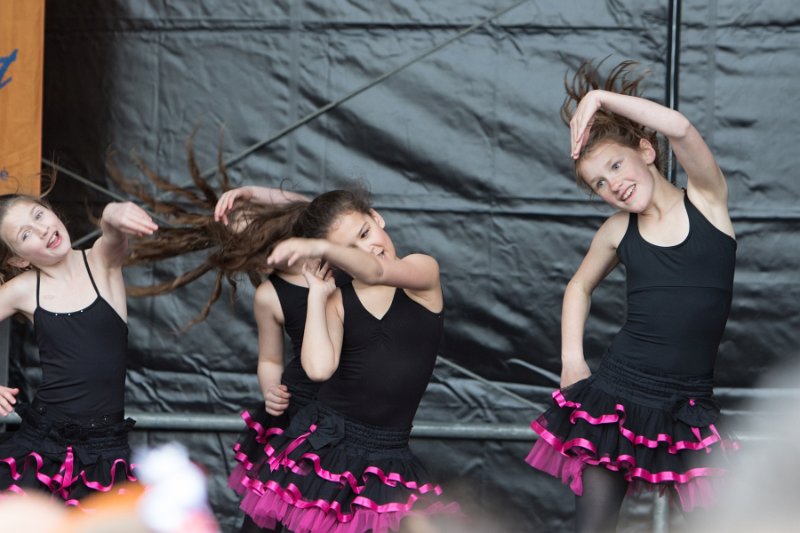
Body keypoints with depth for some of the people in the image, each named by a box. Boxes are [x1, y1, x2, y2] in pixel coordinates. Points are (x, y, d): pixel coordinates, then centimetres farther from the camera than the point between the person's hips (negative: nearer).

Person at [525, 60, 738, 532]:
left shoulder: (706, 200, -2)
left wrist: (601, 98, -15)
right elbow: (581, 286, 25)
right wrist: (572, 359, 13)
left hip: (688, 408, -2)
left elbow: (680, 129, -20)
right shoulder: (618, 231, 6)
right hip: (615, 396, 2)